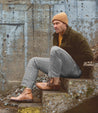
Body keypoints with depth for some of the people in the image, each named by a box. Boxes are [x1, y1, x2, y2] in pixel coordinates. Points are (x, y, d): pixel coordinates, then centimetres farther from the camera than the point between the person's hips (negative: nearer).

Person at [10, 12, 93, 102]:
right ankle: (27, 93, -12)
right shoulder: (56, 36, 13)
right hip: (61, 70, 9)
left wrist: (72, 59, -7)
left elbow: (89, 56, -12)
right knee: (34, 61, 4)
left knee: (55, 49, -31)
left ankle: (54, 83, -23)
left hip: (74, 69, -8)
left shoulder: (75, 36, -10)